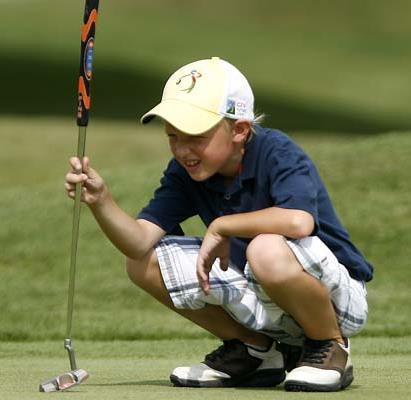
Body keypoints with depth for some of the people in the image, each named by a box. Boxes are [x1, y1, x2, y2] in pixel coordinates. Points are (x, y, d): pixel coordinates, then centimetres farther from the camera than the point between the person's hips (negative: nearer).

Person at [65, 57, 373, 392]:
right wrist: (101, 201, -32)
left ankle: (331, 347, -10)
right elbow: (140, 242, -13)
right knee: (145, 264, -4)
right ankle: (255, 351, 9)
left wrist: (220, 227, -30)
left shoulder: (277, 154, -22)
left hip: (337, 296, -7)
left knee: (269, 250, -39)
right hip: (260, 299, 7)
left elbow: (299, 221, -43)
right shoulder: (184, 172, -3)